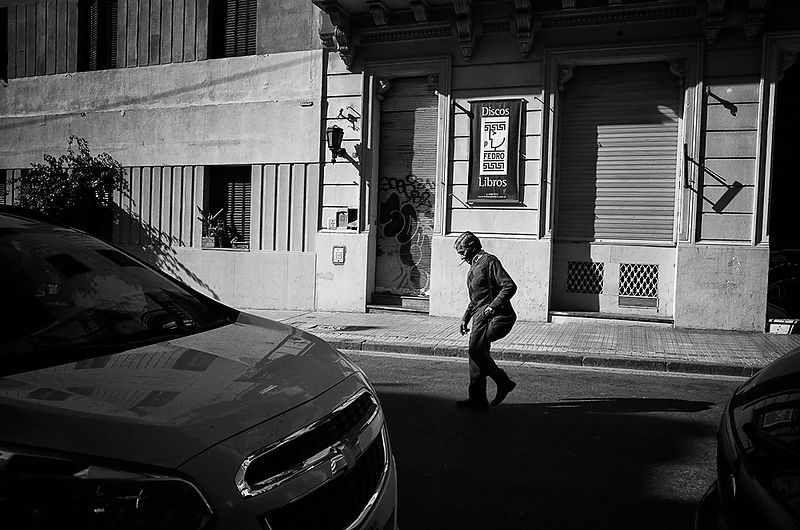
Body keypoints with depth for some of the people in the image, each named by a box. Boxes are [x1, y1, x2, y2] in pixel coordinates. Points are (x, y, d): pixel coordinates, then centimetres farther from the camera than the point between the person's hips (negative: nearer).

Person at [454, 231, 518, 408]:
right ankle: (477, 399, 11)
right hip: (480, 317, 10)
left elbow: (510, 286, -17)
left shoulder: (489, 261, -8)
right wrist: (466, 317, 24)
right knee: (476, 354, 5)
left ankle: (504, 383, -5)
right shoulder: (473, 267, 22)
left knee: (476, 350, -21)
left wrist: (493, 306, -23)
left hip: (497, 317, -9)